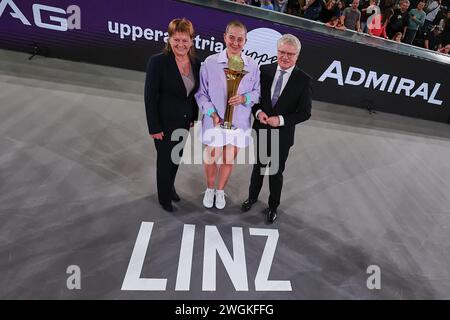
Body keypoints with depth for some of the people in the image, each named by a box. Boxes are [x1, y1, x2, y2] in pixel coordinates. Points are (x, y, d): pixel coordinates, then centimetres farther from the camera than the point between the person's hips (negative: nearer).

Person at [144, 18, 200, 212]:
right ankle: (164, 197, 37)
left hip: (184, 122, 5)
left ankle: (170, 186, 50)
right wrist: (154, 128, -17)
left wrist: (193, 117, 9)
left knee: (177, 158, 22)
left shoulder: (196, 63, -2)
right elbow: (150, 97, -18)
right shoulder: (158, 61, -19)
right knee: (165, 160, 12)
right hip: (165, 123, -5)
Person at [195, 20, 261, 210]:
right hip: (215, 121, -2)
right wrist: (212, 113, -16)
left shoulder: (252, 66, -2)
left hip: (239, 122, 2)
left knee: (229, 160, 15)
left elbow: (257, 93, 6)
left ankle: (220, 190, 41)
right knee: (211, 159, 8)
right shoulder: (210, 63, -8)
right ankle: (210, 189, 39)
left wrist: (244, 98, -16)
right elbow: (201, 93, -3)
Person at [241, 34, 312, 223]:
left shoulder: (303, 80, -11)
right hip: (261, 131, 2)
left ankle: (273, 206, 38)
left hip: (283, 135, -2)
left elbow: (305, 113, -10)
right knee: (258, 166, 21)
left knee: (276, 172, 15)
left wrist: (281, 120, -21)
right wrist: (258, 112, -16)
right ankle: (252, 197, 46)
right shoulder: (264, 71, -4)